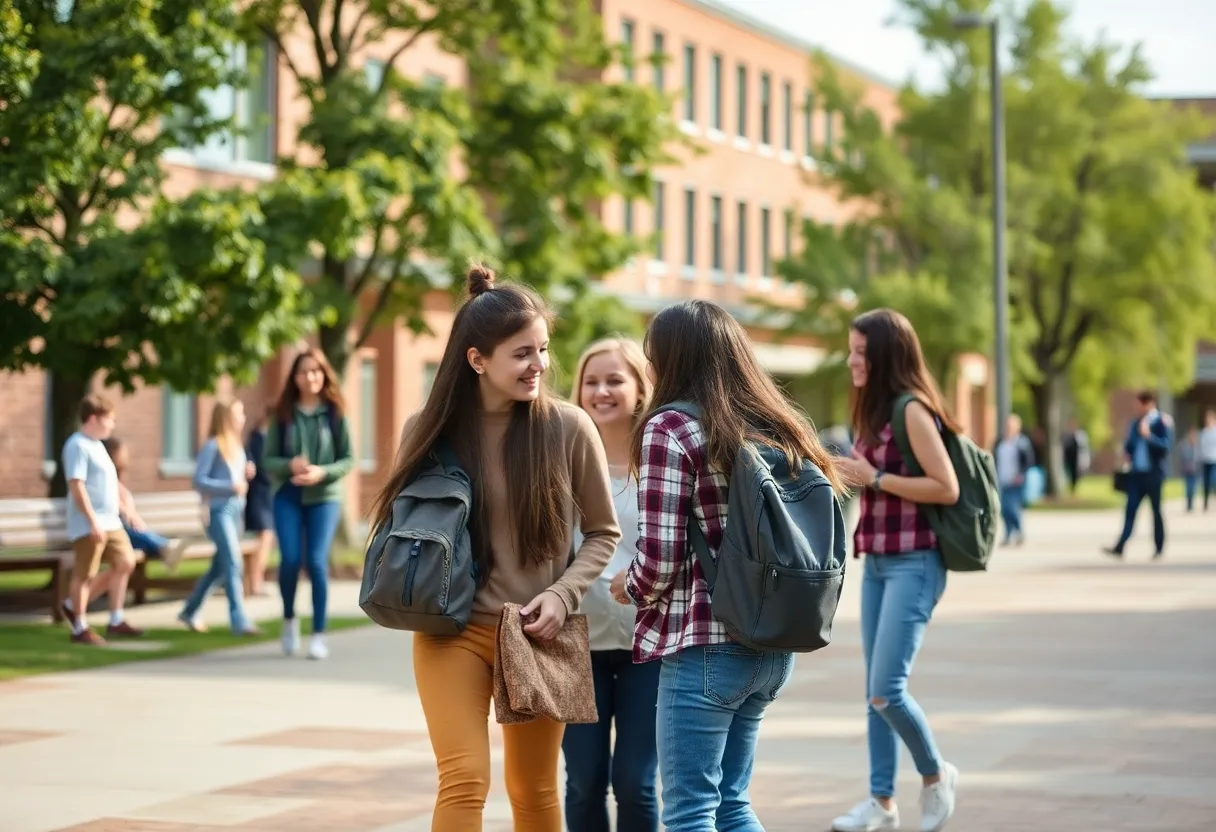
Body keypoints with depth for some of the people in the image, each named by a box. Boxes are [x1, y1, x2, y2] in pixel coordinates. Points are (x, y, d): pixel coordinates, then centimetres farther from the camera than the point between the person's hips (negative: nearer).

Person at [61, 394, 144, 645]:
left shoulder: (97, 445, 17)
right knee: (84, 574, -1)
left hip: (111, 522, 10)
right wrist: (93, 521, -24)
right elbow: (77, 486, -20)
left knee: (125, 563, 8)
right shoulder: (78, 446, -14)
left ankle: (116, 621, 17)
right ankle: (80, 627, 9)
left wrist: (118, 514, 24)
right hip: (88, 525, -10)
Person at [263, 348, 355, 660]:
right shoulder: (283, 414, 4)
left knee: (316, 562, -11)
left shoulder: (334, 413, 0)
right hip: (288, 496, 1)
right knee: (290, 560, -10)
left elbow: (348, 459, 1)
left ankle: (319, 634, -1)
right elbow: (267, 459, 4)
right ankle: (289, 619, 18)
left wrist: (322, 472, -16)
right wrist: (290, 465, -16)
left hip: (324, 497, -1)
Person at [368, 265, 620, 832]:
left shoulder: (569, 429, -7)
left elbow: (603, 532, 3)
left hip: (537, 636, 1)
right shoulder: (429, 430, -5)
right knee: (463, 783, -11)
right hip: (453, 633, 0)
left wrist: (562, 595, -11)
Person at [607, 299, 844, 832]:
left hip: (705, 647, -8)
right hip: (773, 646, 8)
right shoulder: (779, 429, 12)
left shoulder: (671, 428, -10)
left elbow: (660, 558, -14)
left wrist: (628, 588, 7)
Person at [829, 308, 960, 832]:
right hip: (876, 563, 9)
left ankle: (935, 775, 11)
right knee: (875, 692, 9)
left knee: (887, 690, -12)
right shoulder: (875, 411, 13)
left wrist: (874, 478, -17)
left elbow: (947, 489, -18)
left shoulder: (911, 410, -13)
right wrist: (848, 479, 5)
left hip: (912, 565, -9)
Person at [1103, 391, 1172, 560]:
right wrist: (1126, 454, 6)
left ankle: (1159, 549, 14)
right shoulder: (1136, 423, 13)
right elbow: (1129, 443, 26)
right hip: (1136, 473, 5)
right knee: (1130, 510, -3)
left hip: (1153, 473, -5)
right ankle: (1119, 547, -10)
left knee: (1156, 510, 4)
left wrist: (1149, 436, -26)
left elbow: (1166, 445, -16)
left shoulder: (1162, 422, -5)